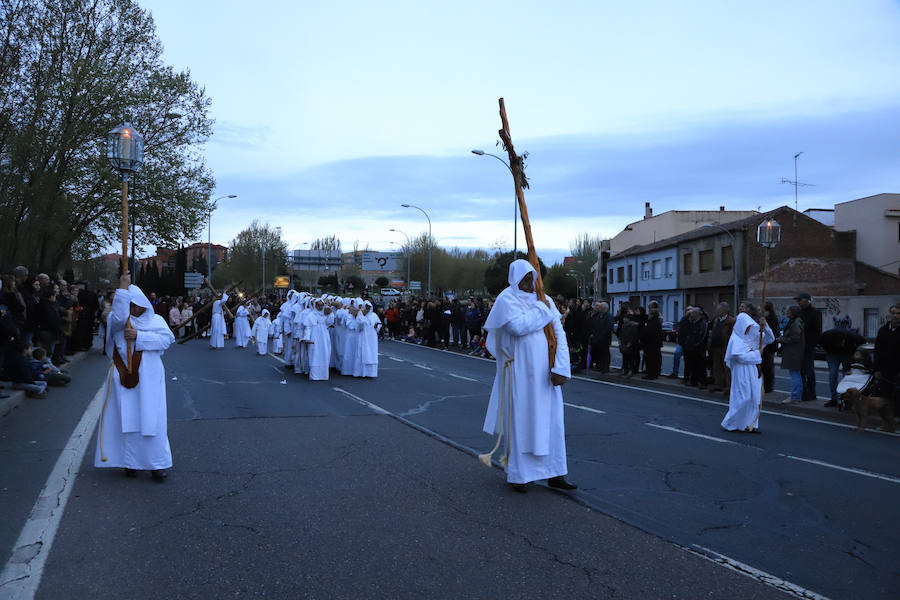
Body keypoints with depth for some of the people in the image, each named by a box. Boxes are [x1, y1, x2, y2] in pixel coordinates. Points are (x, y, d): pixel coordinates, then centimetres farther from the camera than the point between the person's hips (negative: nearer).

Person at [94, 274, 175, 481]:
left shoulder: (155, 320, 10)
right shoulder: (118, 319, 6)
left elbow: (167, 339, -6)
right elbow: (118, 318, -19)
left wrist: (139, 336, -13)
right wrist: (122, 289, -18)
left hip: (148, 378, 0)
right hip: (123, 376, 0)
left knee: (150, 418, -3)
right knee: (125, 418, 1)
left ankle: (157, 463, 2)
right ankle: (130, 461, 11)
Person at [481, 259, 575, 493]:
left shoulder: (545, 300, 10)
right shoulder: (507, 299, -5)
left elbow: (559, 334, 3)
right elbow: (518, 325, -24)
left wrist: (560, 368, -9)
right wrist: (543, 311, -11)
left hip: (544, 373, 5)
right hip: (520, 372, -5)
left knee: (551, 421, 6)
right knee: (520, 420, 2)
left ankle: (554, 474, 14)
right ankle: (518, 475, 14)